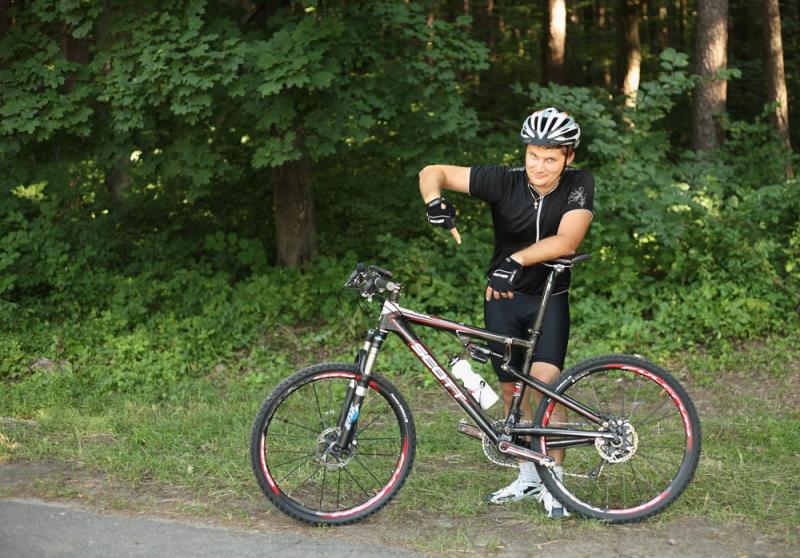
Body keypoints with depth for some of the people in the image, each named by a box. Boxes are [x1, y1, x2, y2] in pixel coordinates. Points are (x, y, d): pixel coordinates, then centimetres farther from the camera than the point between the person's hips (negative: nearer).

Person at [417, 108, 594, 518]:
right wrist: (436, 204, -37)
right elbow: (432, 173, -15)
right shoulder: (504, 182, -16)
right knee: (512, 391, 6)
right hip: (503, 297, 2)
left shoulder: (579, 185, -16)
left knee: (545, 381, -19)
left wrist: (517, 261, -42)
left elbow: (567, 240, -29)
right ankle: (529, 478, 22)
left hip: (550, 297, -2)